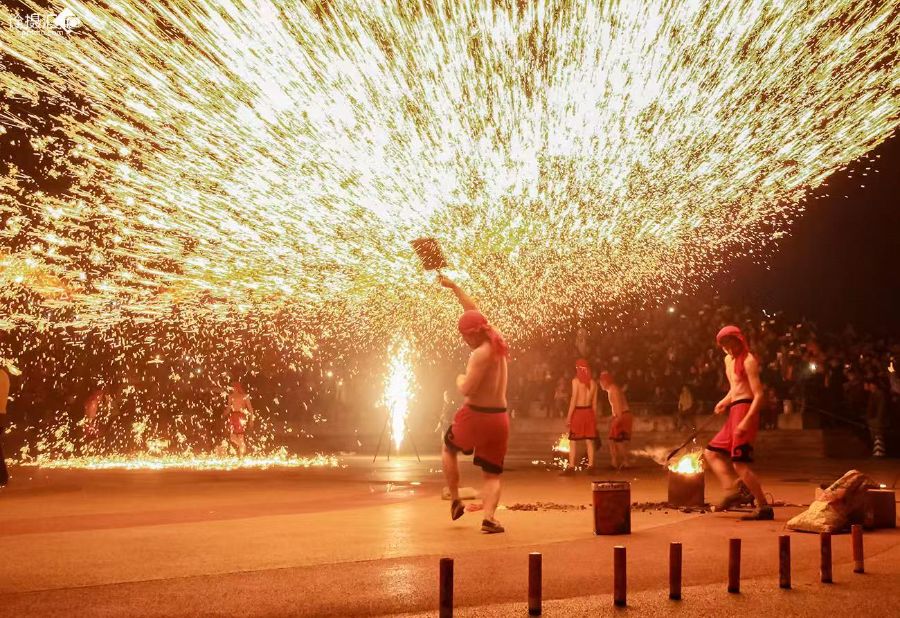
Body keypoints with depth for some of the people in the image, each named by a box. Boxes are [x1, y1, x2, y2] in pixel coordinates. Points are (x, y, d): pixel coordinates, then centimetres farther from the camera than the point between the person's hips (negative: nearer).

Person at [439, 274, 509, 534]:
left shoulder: (481, 354, -18)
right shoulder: (497, 342, 6)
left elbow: (467, 390, -23)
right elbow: (475, 313, 18)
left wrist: (460, 379, -1)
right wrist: (454, 287, 20)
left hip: (475, 415, -6)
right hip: (499, 417, 6)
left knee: (449, 449, 24)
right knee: (492, 475, 10)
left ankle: (455, 502, 23)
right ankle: (489, 517, -12)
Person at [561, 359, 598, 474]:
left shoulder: (576, 380, -9)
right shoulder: (593, 382, 6)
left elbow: (574, 399, -14)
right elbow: (594, 403, 9)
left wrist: (568, 416, -12)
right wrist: (595, 418, 17)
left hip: (578, 411, -5)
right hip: (589, 411, 5)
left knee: (573, 442, 0)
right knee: (589, 441, 9)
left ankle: (571, 467, -3)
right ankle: (590, 466, 9)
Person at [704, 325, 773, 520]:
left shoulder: (748, 360, -10)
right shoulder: (729, 360, 17)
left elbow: (758, 394, -17)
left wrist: (747, 420, -26)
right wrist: (724, 401, 10)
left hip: (745, 411, -10)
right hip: (734, 413, 10)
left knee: (739, 463, -12)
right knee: (711, 452, 12)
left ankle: (764, 507, -8)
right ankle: (732, 491, 4)